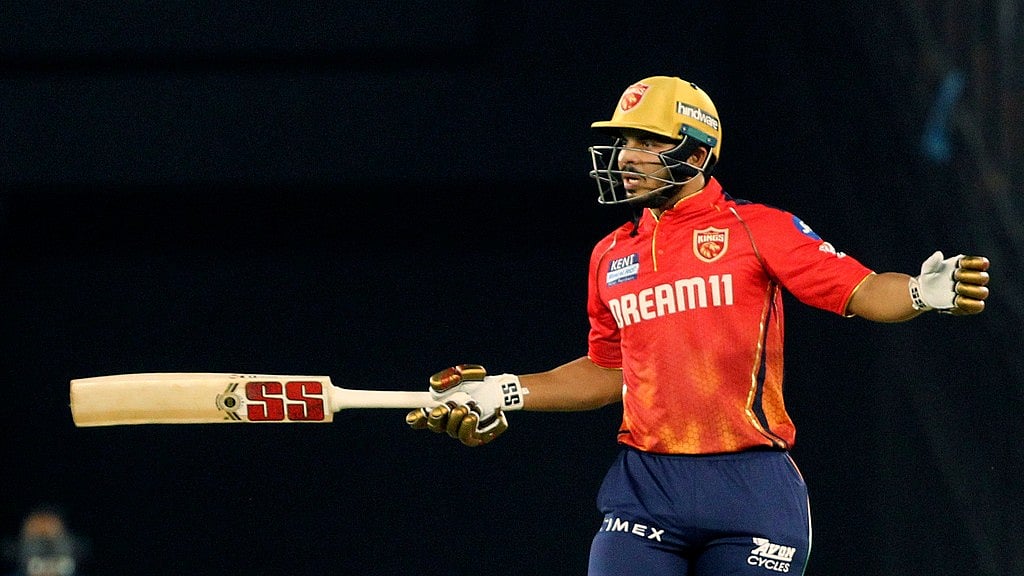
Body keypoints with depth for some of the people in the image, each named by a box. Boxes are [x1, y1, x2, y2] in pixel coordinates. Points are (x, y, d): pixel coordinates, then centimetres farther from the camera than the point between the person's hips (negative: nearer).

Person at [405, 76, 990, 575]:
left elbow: (863, 292, -8)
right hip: (645, 486, 4)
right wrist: (506, 392, 21)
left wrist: (922, 292, -28)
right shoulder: (612, 255, 14)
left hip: (752, 489, -3)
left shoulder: (758, 229, 0)